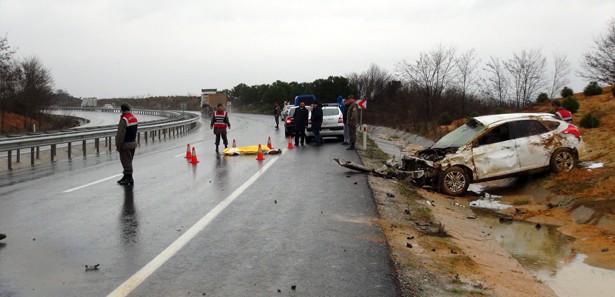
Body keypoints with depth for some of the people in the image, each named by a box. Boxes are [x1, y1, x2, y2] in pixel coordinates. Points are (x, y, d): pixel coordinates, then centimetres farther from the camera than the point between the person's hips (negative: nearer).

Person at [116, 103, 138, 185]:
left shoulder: (124, 119, -20)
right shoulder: (134, 118, 9)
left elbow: (120, 134, -20)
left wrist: (118, 145, -12)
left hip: (126, 144, -9)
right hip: (133, 143, 9)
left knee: (126, 162, -1)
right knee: (128, 161, 18)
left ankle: (129, 179, 2)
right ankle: (126, 177, 28)